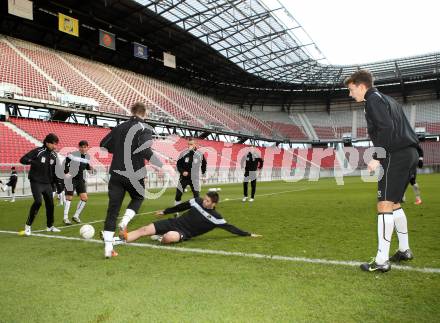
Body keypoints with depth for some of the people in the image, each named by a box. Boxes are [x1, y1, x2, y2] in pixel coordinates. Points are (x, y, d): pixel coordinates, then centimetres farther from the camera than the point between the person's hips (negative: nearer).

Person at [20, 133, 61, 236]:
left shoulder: (54, 155, 7)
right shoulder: (37, 151, -10)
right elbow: (22, 159, -13)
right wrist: (34, 162, -29)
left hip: (47, 184, 6)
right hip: (36, 182, -6)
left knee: (50, 204, 6)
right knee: (38, 202, -19)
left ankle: (50, 226, 22)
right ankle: (28, 225, -4)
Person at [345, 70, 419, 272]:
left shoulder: (373, 99, -5)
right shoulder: (386, 99, 24)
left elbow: (386, 128, -19)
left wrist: (377, 157, -18)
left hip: (396, 155, -10)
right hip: (409, 154, 10)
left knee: (384, 205, -10)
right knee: (394, 204, 18)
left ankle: (381, 260, -8)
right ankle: (404, 250, 28)